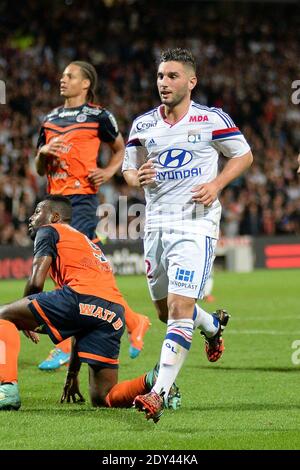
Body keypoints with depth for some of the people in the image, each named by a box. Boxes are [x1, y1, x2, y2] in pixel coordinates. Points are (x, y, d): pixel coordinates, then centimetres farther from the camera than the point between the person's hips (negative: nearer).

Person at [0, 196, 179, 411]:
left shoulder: (49, 231, 18)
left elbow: (36, 282, 2)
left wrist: (25, 322, 22)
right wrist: (72, 374, 42)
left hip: (81, 297, -7)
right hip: (114, 317, 7)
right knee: (102, 398, 11)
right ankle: (153, 380, -15)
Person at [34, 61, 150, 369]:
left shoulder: (98, 116, 0)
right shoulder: (50, 119, 17)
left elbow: (120, 149, 13)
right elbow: (39, 169, 20)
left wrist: (109, 171, -4)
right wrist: (45, 153, -1)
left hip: (82, 199, -7)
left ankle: (65, 347, -11)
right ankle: (134, 322, 21)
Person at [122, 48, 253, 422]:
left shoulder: (211, 119, -2)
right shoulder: (143, 125, 8)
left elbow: (243, 155, 7)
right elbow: (129, 169, 17)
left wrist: (217, 184, -9)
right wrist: (136, 177, -8)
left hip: (196, 223, -5)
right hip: (156, 223, 5)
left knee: (180, 309, -17)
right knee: (165, 310, 16)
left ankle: (158, 394, -22)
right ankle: (213, 325, 49)